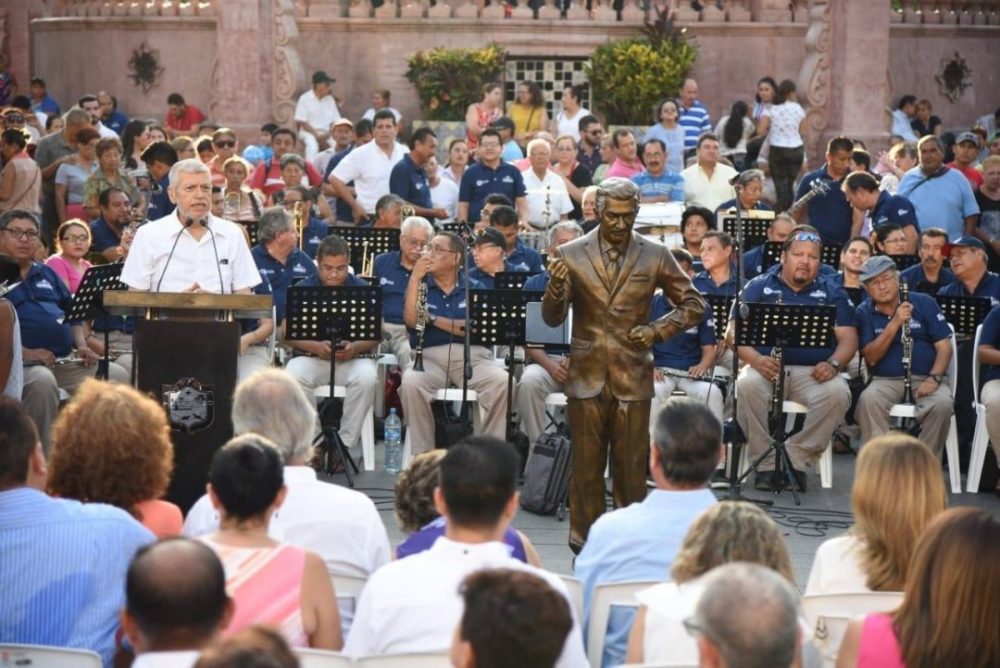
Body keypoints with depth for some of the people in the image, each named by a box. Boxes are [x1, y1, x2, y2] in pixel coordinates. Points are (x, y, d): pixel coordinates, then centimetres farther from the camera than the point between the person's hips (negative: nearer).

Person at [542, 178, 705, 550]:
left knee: (632, 467, 2)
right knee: (586, 466, 4)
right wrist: (556, 286, -19)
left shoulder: (655, 257, 4)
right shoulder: (572, 255, 2)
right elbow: (552, 318, 2)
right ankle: (584, 547, 13)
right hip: (586, 376, 0)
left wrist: (658, 330, -5)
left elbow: (694, 305, 11)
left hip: (633, 377, 0)